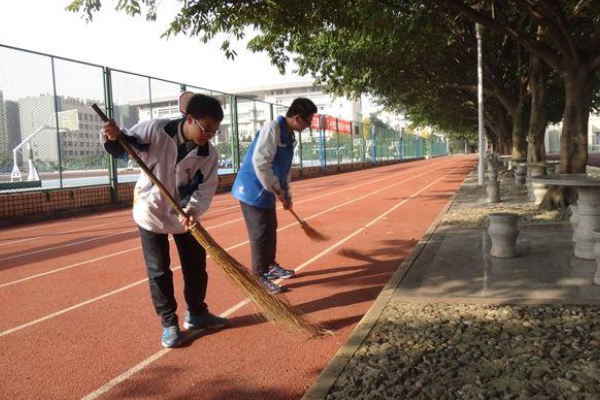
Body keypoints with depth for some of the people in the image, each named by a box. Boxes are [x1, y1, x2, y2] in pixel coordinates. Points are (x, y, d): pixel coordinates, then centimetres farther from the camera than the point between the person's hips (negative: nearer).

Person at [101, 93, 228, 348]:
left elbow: (205, 189, -14)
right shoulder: (154, 130, -20)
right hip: (151, 212, -3)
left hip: (186, 215, 3)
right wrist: (113, 137, -30)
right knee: (159, 272, 3)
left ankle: (196, 314, 33)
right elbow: (123, 148, -7)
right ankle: (169, 324, 20)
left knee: (196, 265, 12)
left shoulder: (208, 154, -11)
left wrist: (193, 209, -33)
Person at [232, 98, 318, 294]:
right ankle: (260, 277, 9)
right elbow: (260, 162, -28)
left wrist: (286, 194, 17)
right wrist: (277, 189, -19)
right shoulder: (272, 129, -20)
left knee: (270, 230, 19)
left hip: (267, 192, 9)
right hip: (253, 190, -9)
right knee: (260, 234, -3)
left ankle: (271, 266, 35)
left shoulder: (289, 136, 10)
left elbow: (285, 168, 18)